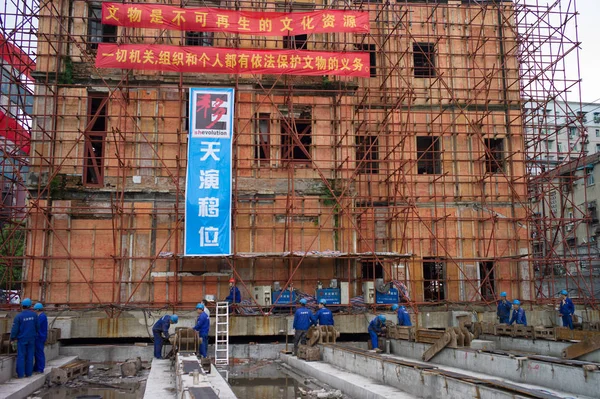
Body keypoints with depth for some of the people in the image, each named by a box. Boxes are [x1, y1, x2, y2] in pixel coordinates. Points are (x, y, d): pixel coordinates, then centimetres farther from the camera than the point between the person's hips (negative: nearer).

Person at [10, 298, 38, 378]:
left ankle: (20, 374, 3)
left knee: (21, 356, 3)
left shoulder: (18, 316, -13)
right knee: (30, 356, 8)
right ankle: (28, 373, 11)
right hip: (31, 338, 3)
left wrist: (12, 338, 2)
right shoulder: (34, 315, -4)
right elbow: (37, 326, 4)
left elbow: (15, 329, -11)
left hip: (22, 339, -3)